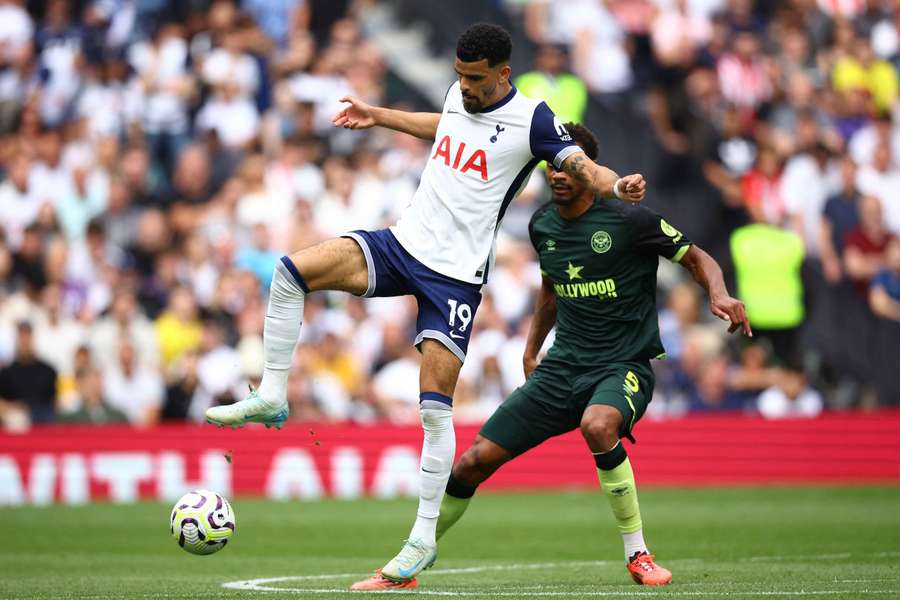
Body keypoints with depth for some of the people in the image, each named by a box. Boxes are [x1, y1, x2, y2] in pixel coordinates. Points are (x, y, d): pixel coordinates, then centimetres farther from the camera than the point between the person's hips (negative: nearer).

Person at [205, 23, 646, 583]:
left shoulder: (530, 119, -10)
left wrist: (617, 185, -40)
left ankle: (424, 538, 1)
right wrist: (379, 116, 39)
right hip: (403, 242, 6)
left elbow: (583, 166, -18)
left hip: (457, 273, -6)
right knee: (292, 270, -15)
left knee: (435, 406, -9)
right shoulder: (460, 95, 9)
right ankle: (272, 397, -3)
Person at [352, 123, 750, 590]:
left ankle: (638, 556, -22)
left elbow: (698, 259, -2)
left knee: (598, 425, -40)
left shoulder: (628, 220, -11)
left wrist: (719, 295, -22)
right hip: (562, 367, 5)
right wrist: (531, 351, 24)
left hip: (623, 366, -5)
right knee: (474, 462, -3)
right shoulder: (542, 226, 7)